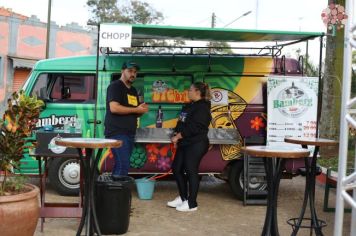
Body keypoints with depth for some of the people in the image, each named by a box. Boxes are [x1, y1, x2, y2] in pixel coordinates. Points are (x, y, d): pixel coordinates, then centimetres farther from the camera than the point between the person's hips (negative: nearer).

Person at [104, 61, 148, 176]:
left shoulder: (133, 90, 21)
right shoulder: (115, 86, -5)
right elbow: (114, 108, -19)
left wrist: (142, 110, 2)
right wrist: (136, 109, -14)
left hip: (129, 133, 8)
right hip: (117, 133, -8)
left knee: (120, 165, 8)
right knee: (123, 166, -15)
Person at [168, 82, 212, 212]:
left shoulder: (202, 108, -13)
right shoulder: (189, 106, 17)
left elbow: (194, 127, -21)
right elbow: (181, 123, 18)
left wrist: (178, 136, -16)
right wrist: (176, 136, 1)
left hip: (196, 144, -10)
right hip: (185, 144, 10)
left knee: (191, 171, -6)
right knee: (176, 168, 12)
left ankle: (192, 203, 4)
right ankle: (183, 197, 26)